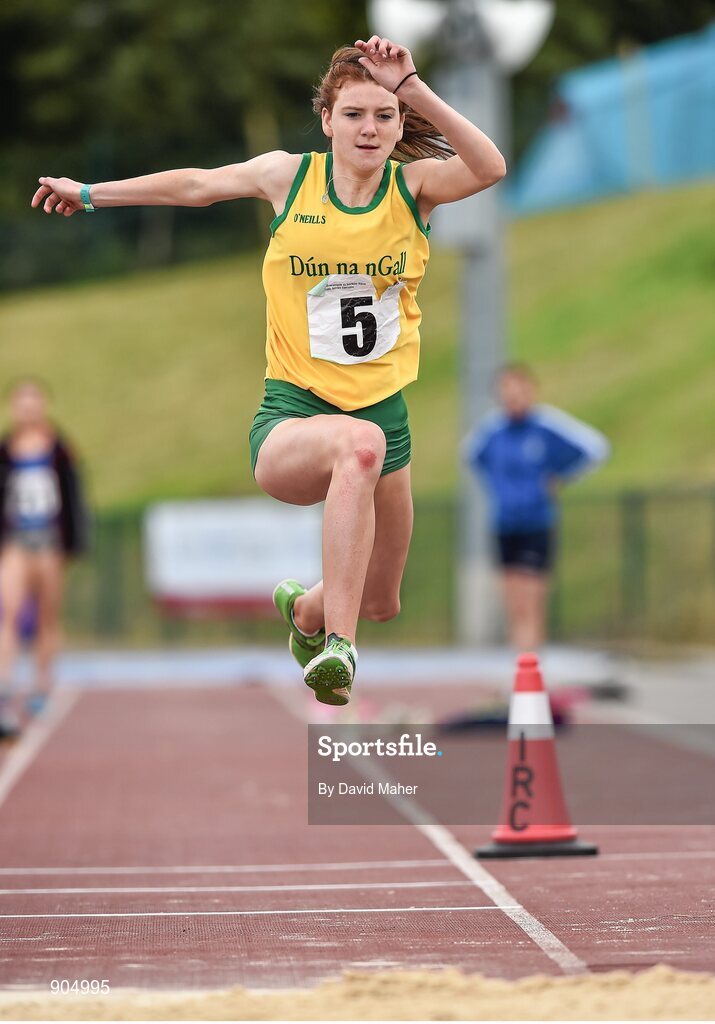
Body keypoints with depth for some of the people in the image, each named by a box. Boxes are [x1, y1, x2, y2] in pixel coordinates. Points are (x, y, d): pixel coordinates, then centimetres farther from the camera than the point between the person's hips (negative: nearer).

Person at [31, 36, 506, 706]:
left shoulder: (414, 185, -4)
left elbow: (488, 168, -26)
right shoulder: (288, 176, -3)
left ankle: (305, 610, 55)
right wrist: (90, 193, 24)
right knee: (360, 442, -40)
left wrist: (413, 90, -36)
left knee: (380, 603, 17)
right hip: (290, 418, -3)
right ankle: (336, 650, -43)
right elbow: (198, 185, 14)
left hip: (383, 412, 3)